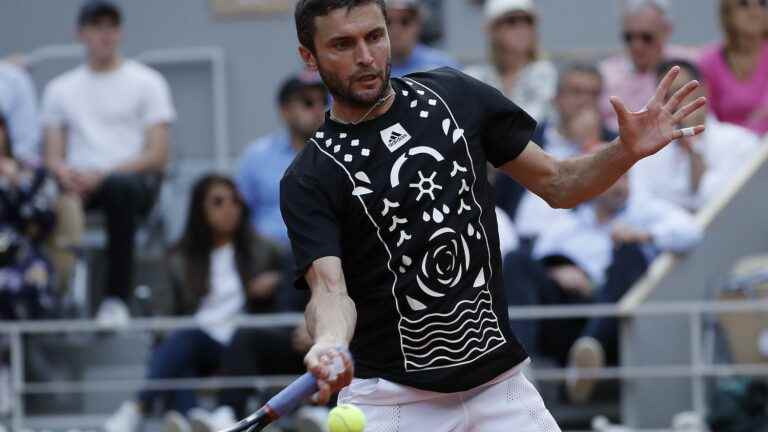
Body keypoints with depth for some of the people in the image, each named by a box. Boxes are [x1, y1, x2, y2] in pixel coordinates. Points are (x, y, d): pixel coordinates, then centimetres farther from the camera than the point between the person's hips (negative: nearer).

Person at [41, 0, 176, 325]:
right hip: (78, 181, 2)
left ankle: (116, 298, -36)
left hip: (134, 176, -2)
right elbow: (53, 155, 14)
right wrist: (65, 173, -13)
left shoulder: (146, 83, 11)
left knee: (119, 187, -41)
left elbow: (157, 155, 1)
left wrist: (103, 174, -14)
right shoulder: (60, 89, 20)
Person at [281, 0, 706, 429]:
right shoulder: (309, 180, -7)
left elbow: (557, 184, 11)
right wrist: (329, 346, -43)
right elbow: (329, 287, -20)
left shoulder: (454, 95, 5)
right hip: (390, 397, -3)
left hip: (500, 382, 3)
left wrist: (628, 150, -8)